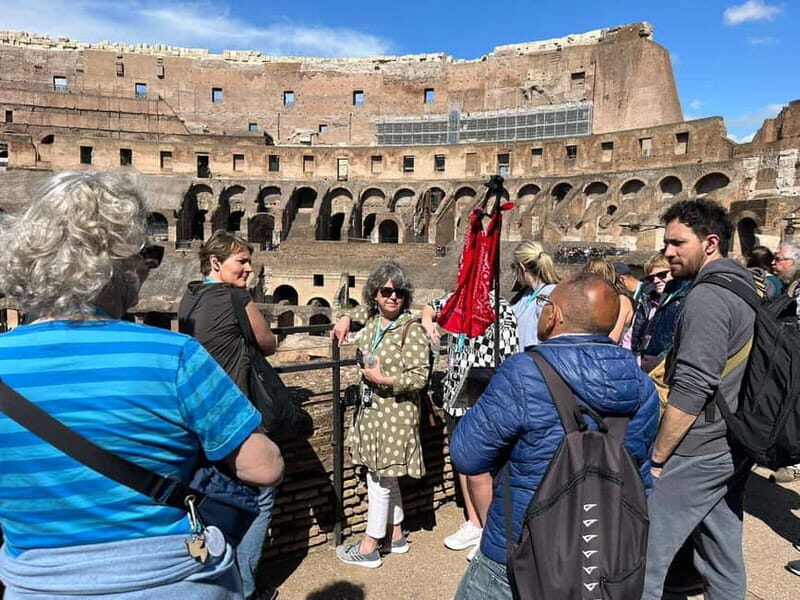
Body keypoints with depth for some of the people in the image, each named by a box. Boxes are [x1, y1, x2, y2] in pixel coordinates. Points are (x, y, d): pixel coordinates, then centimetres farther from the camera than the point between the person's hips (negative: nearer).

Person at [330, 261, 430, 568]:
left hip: (394, 413, -8)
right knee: (384, 477, 19)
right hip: (372, 408, 8)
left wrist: (384, 379, -22)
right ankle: (395, 536, 36)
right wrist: (345, 318, 8)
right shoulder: (372, 319, 4)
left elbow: (420, 376, -20)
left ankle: (369, 548, 18)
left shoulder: (410, 329, -16)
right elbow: (358, 312, 29)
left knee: (379, 479, 2)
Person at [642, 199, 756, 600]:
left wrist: (656, 458, -16)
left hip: (696, 452, -10)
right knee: (724, 555, 19)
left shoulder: (707, 296, -17)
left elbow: (691, 389, -22)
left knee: (643, 556, -2)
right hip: (732, 448, 10)